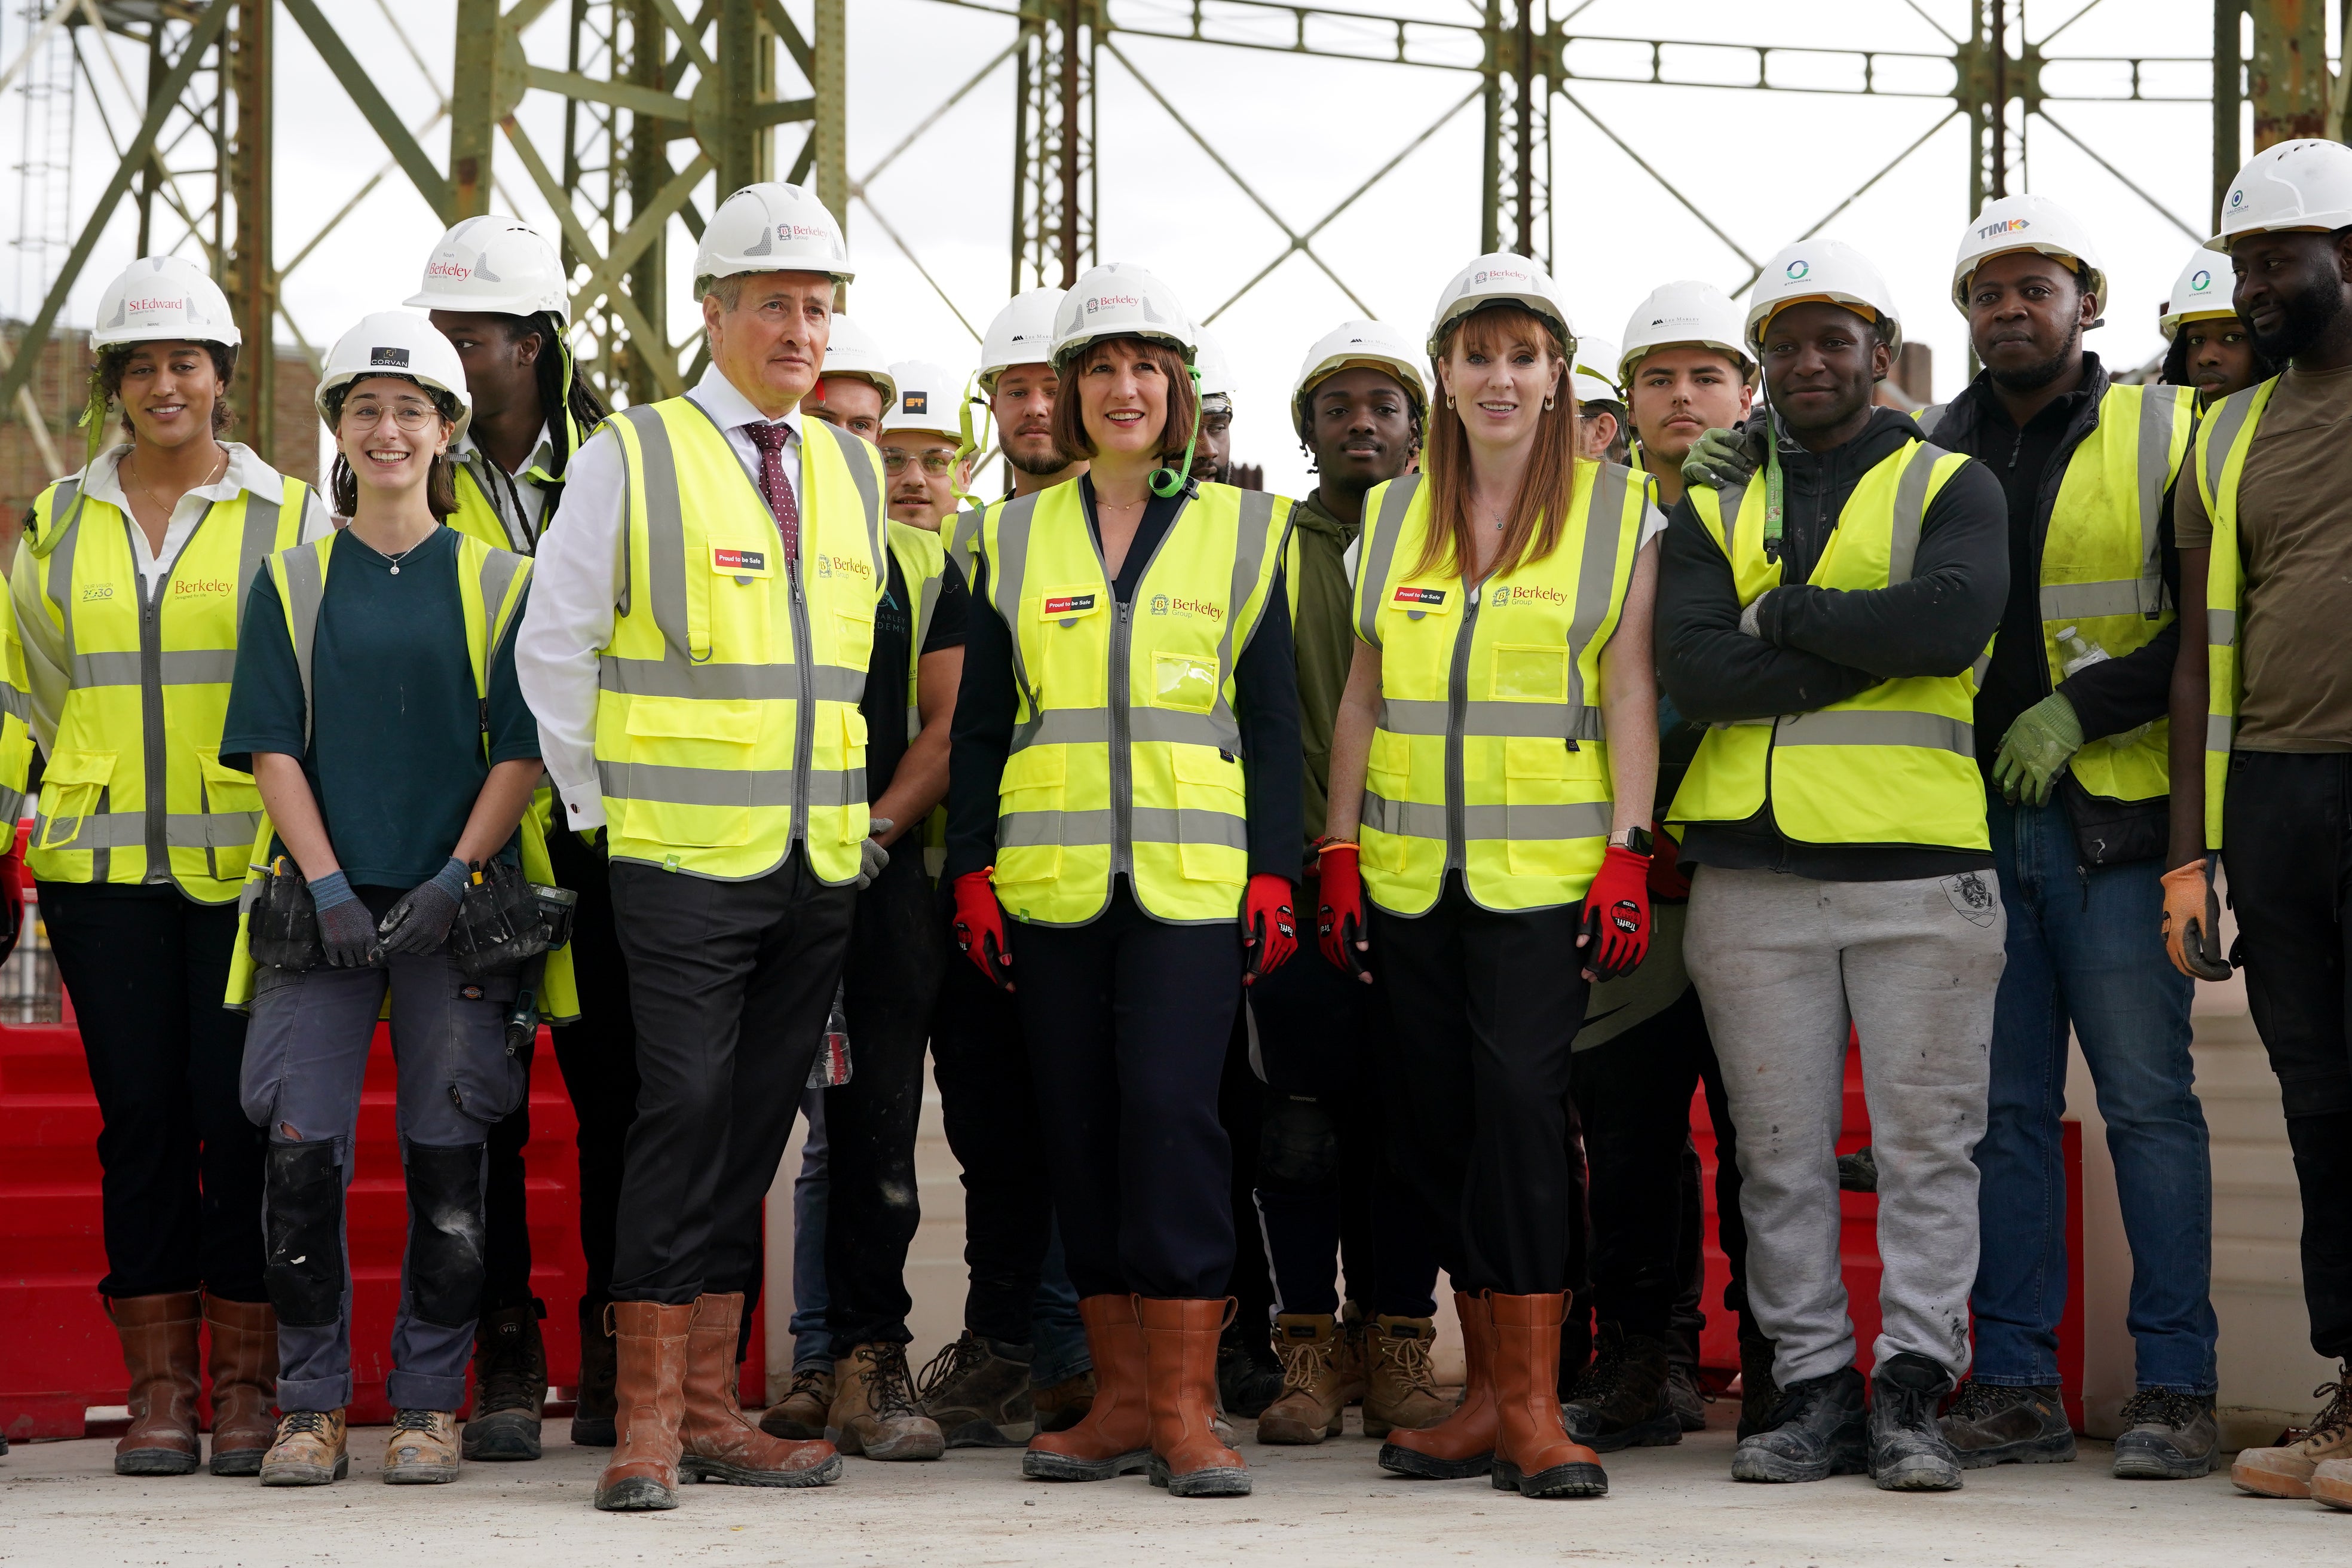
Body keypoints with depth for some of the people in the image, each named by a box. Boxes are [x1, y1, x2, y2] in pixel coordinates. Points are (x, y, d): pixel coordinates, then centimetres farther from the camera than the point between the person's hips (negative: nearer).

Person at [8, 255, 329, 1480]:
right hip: (103, 864, 2)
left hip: (248, 863, -2)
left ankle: (249, 1383, 4)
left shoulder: (288, 517, 5)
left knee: (242, 1115, -4)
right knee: (140, 1116, 1)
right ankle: (158, 1389, 6)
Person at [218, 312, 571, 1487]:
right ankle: (313, 1405, 5)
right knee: (303, 1153, -6)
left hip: (456, 906, 0)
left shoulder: (499, 585, 7)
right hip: (321, 901, 1)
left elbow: (520, 750, 2)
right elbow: (271, 746, 4)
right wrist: (327, 884, -9)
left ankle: (429, 1404, 10)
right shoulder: (291, 583, 10)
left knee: (447, 1162, 0)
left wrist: (455, 879, -11)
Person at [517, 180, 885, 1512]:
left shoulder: (853, 471, 14)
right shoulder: (633, 459, -2)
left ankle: (711, 1406, 13)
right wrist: (601, 805, 0)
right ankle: (648, 1419, -5)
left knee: (755, 1127, 7)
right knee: (684, 1113, -10)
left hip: (822, 862, 5)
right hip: (684, 854, -5)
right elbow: (555, 650, 0)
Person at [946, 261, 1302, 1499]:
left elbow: (1272, 719, 6)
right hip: (1052, 879, 3)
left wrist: (1275, 873, -2)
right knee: (1080, 1126, 3)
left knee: (1170, 1106, -14)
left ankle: (1186, 1407, -9)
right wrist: (973, 869, 4)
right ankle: (1123, 1396, 11)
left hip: (1191, 877, -3)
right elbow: (980, 721, 12)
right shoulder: (1017, 537, 13)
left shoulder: (1242, 529, 8)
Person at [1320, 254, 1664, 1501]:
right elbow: (1362, 699, 14)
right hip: (1411, 873, 4)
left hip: (1545, 869, -4)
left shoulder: (1618, 512, 3)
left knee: (1519, 1095, -15)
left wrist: (1628, 857, -9)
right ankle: (1491, 1397, 12)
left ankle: (1532, 1405, -11)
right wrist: (1339, 855, 8)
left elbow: (1630, 695, -1)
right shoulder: (1392, 516, 12)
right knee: (1439, 1120, 4)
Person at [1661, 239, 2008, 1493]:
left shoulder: (1949, 488, 9)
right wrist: (1871, 647, -9)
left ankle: (1913, 1391, 2)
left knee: (1927, 1143, -2)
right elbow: (1695, 671, -4)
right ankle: (1814, 1388, 10)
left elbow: (1956, 618, -14)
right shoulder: (1713, 509, 14)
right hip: (1753, 873, 2)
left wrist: (1786, 610, -7)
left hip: (1920, 867, -2)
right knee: (1781, 1155, 4)